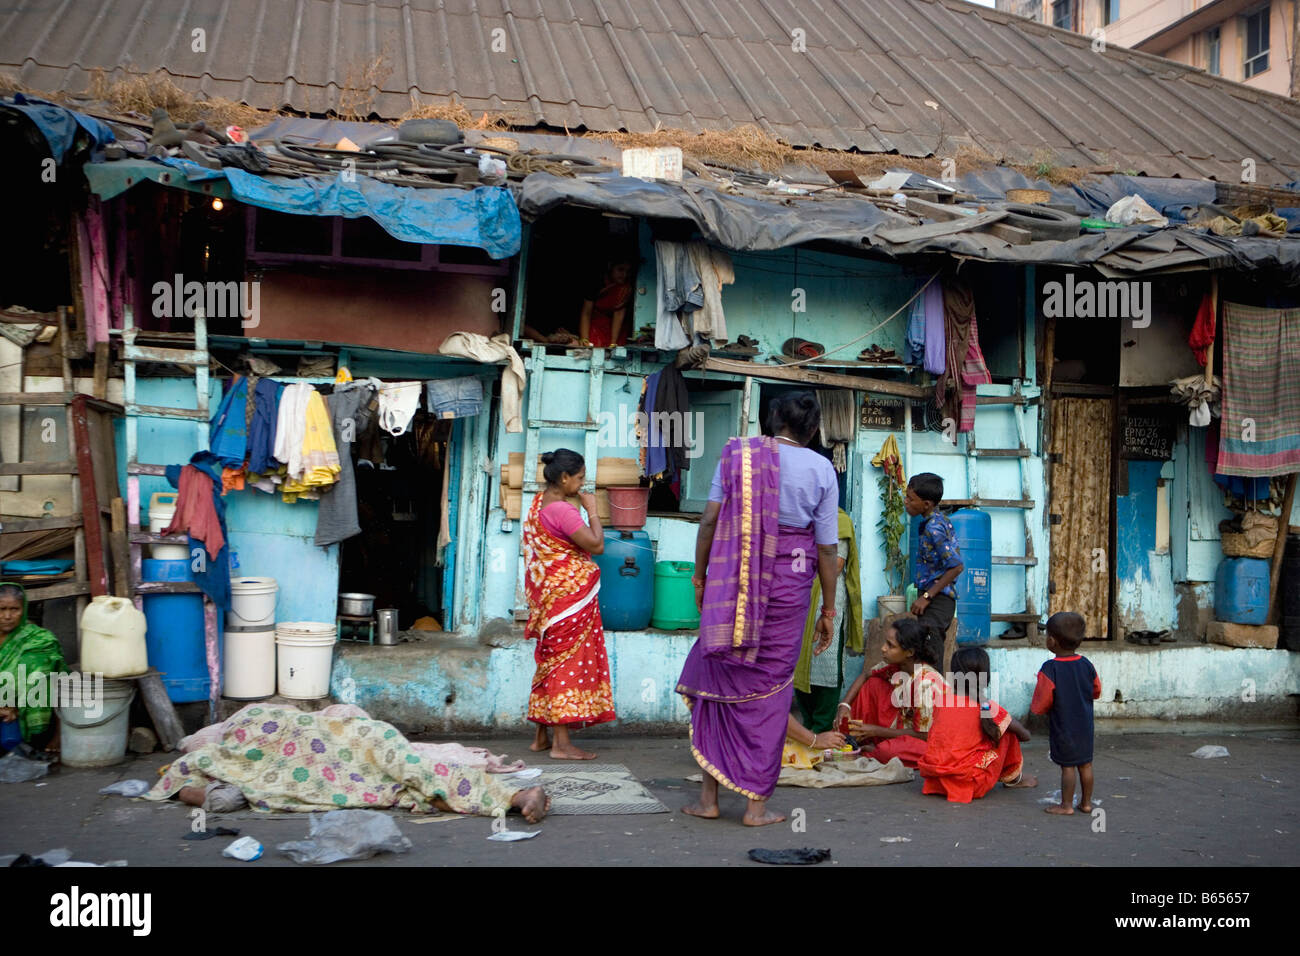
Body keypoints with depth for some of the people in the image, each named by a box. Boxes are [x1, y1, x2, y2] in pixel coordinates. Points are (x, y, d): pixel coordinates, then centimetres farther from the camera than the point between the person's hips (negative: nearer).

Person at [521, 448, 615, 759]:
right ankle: (562, 743, -2)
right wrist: (592, 509, -11)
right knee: (569, 663, -5)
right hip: (570, 595, -10)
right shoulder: (562, 510, -19)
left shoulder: (539, 503, 11)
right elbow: (596, 544, -20)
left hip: (549, 595, 10)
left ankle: (541, 736, 21)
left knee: (550, 663, 15)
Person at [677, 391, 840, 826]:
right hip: (788, 583, -1)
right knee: (770, 688, 7)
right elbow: (826, 548, 1)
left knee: (718, 677, 11)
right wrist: (828, 610, 9)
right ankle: (757, 804, 10)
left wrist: (700, 575, 11)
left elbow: (709, 520, 0)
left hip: (731, 582, 1)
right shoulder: (820, 469, 1)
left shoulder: (736, 453, 3)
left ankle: (709, 796, 15)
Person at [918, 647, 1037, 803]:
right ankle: (1012, 778, 29)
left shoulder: (941, 702, 2)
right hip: (970, 784, -4)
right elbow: (1020, 730, 11)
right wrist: (1024, 734, 37)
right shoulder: (989, 708, -5)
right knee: (1007, 729, 11)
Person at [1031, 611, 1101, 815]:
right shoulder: (1086, 665, -4)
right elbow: (1096, 691, 11)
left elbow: (1042, 704, -16)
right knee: (1085, 764, 14)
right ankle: (1086, 802, 24)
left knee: (1067, 766, 2)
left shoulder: (1050, 669, -20)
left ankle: (1066, 804, 11)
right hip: (1085, 725, 5)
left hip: (1062, 726, -5)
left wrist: (1034, 707, 6)